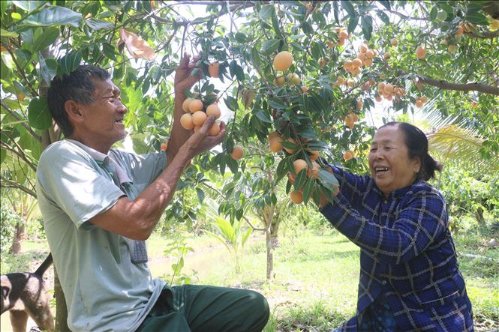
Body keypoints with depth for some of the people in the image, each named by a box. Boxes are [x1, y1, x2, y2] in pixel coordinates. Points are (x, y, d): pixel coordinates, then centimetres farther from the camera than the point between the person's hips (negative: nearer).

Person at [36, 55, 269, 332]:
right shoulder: (62, 157, -17)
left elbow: (170, 160, 19)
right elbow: (137, 222, -26)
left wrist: (181, 95, 7)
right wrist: (188, 151, -16)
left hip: (152, 297, 9)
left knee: (253, 307, 10)